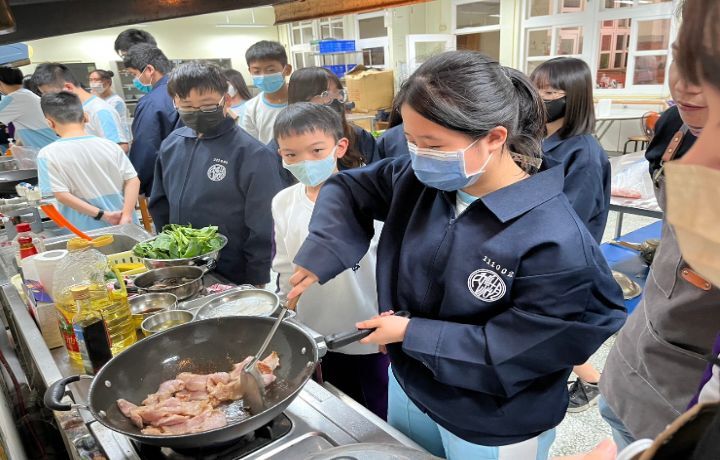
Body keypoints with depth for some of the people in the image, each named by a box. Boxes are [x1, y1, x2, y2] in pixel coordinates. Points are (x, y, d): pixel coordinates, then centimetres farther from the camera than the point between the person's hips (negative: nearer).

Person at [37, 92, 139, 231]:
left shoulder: (48, 154, -7)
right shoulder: (109, 146, -1)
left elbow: (61, 195, -14)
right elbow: (133, 180, -4)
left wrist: (102, 215, -13)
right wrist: (126, 216, -10)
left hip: (86, 232, -2)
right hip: (122, 226, 2)